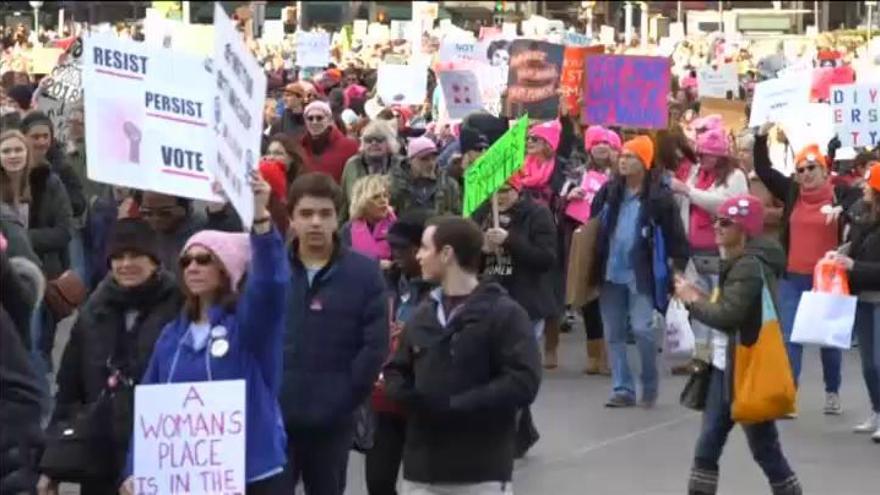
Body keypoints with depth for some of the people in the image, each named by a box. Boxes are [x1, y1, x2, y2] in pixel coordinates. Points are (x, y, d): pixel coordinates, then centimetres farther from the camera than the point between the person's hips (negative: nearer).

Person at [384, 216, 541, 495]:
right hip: (424, 468, 6)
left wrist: (454, 404, -21)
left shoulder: (504, 313, -7)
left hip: (482, 472, -6)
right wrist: (408, 396, -5)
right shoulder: (422, 316, 12)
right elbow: (396, 371, 19)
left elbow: (523, 382, -16)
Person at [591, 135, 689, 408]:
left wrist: (679, 267, -8)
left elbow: (674, 235, -4)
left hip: (640, 275, -5)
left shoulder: (659, 196, -6)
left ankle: (650, 387, 6)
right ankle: (622, 389, 13)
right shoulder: (608, 191, 7)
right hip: (611, 273, 5)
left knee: (642, 329, -12)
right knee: (614, 334, 6)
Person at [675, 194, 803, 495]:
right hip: (725, 366, 10)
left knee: (765, 449, 1)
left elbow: (728, 315, -26)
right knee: (707, 447, 9)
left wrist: (693, 300, -11)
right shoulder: (738, 262, 14)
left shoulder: (751, 266, -19)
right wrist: (702, 299, 0)